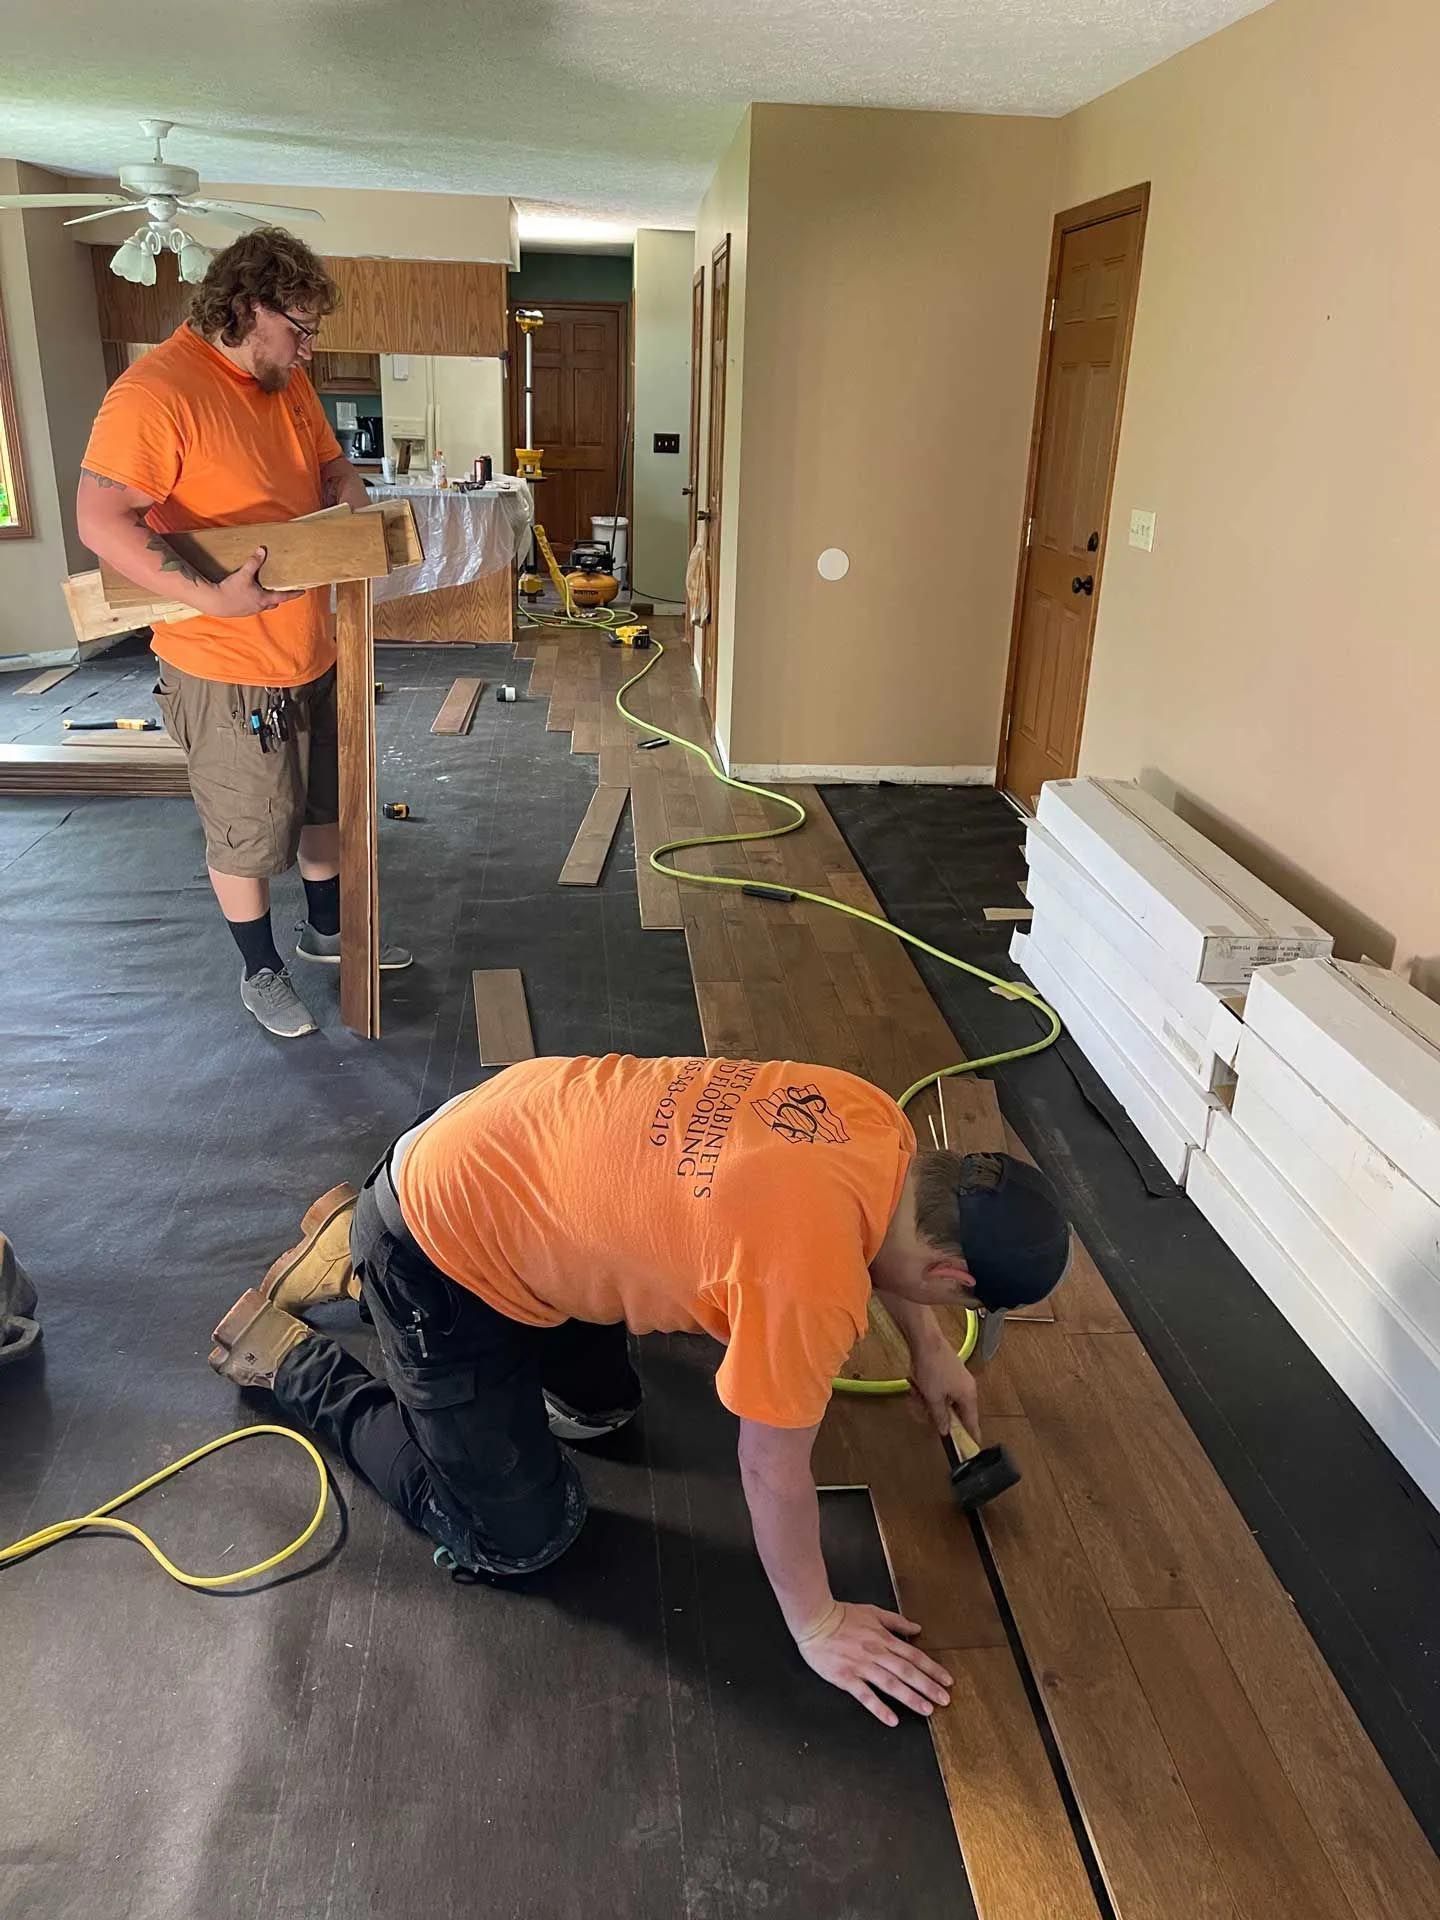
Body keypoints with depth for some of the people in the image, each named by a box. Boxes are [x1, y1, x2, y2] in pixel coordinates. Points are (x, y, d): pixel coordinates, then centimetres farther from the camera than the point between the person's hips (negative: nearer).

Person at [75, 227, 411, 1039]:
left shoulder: (290, 383, 5)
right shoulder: (157, 391, -21)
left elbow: (331, 466, 18)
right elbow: (103, 521, -28)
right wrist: (211, 597, -34)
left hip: (315, 651, 8)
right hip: (229, 669, -8)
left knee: (324, 803, 23)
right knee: (248, 835, 8)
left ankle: (328, 928, 44)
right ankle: (262, 970, 29)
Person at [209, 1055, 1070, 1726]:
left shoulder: (875, 1119, -8)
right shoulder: (810, 1280, -32)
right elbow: (774, 1471, -16)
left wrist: (931, 1351, 23)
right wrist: (817, 1625, 0)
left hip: (514, 1126, 8)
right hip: (441, 1251, -8)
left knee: (601, 1408, 24)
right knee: (522, 1538, 2)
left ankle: (354, 1245, 32)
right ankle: (288, 1357, 16)